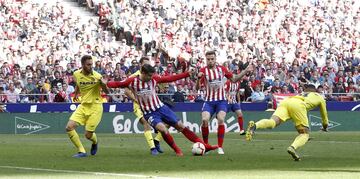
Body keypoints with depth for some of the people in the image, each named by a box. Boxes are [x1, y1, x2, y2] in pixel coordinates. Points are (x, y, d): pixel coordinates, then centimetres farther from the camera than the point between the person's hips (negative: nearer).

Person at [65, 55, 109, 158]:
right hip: (83, 106, 4)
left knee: (88, 135, -5)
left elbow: (107, 92, -9)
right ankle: (82, 151, -4)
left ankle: (95, 143, 33)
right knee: (69, 127, -13)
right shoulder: (77, 74, -1)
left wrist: (103, 84, -27)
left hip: (95, 106, -4)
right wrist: (76, 94, 25)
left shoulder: (96, 76, -12)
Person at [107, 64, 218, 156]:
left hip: (161, 108, 3)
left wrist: (188, 74, -3)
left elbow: (170, 78, 1)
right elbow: (117, 84, -5)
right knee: (162, 129, -29)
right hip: (149, 114, -3)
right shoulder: (132, 81, -10)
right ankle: (177, 151, -10)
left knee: (181, 126, 1)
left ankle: (204, 145, 7)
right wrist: (106, 83, -23)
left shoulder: (153, 79, -4)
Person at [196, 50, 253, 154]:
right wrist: (198, 78, -27)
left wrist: (245, 71, 8)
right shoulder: (203, 71, -2)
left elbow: (234, 79, 16)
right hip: (209, 101, 0)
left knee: (220, 119, -21)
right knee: (204, 120, -19)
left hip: (221, 100, 0)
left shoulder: (222, 69, 5)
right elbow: (197, 88, -7)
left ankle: (220, 147, -13)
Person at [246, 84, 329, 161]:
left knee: (272, 122, -21)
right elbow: (324, 113, 47)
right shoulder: (319, 97, 36)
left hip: (285, 101, 4)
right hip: (298, 105, -4)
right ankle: (293, 147, -32)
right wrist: (325, 125, 66)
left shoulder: (303, 95, 47)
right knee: (304, 134, 2)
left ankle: (254, 126, -54)